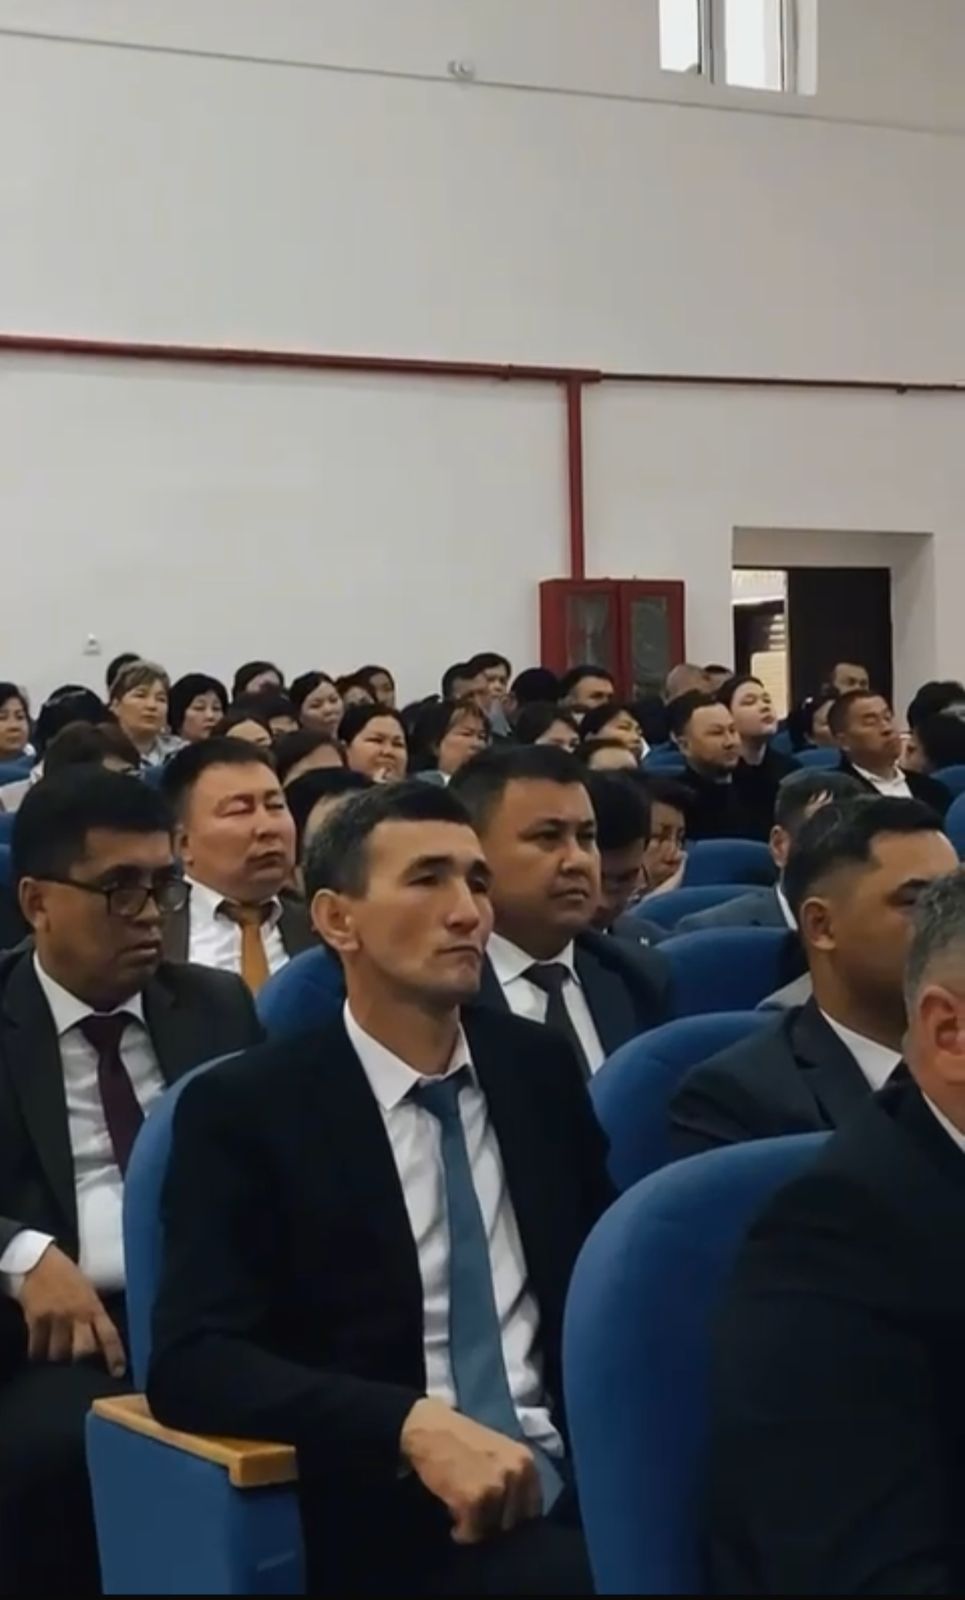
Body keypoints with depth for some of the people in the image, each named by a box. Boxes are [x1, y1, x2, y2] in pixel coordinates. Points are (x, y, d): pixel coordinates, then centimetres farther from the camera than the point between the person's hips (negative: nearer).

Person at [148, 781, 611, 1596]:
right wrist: (414, 1425, -25)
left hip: (574, 1473, 5)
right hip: (394, 1517, -5)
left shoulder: (539, 1066, 12)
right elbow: (193, 1360, -11)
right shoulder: (245, 1108, -2)